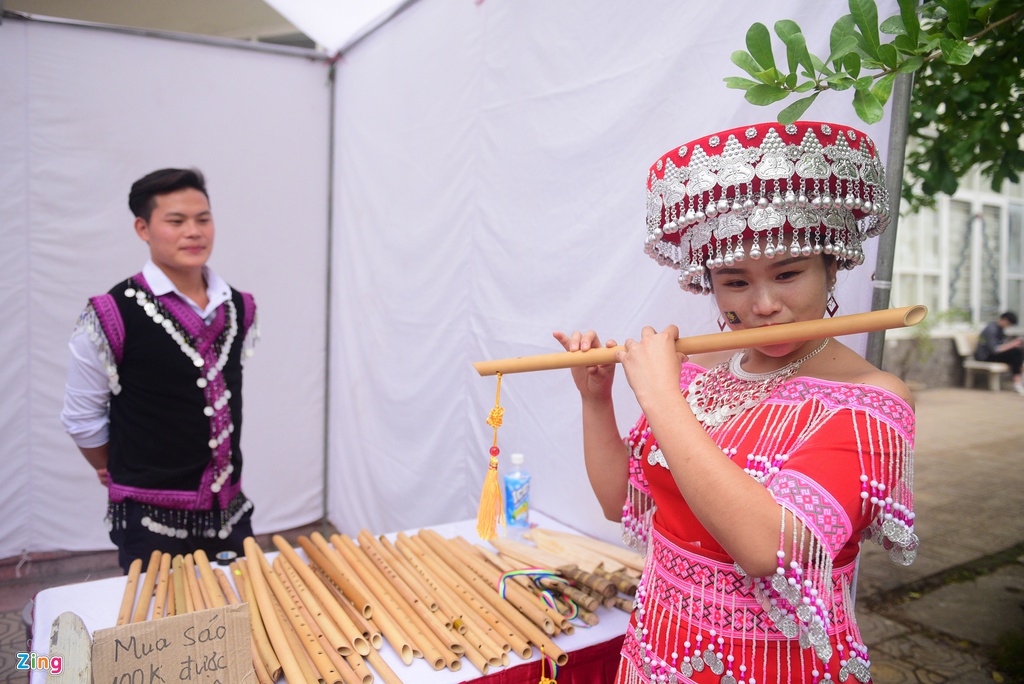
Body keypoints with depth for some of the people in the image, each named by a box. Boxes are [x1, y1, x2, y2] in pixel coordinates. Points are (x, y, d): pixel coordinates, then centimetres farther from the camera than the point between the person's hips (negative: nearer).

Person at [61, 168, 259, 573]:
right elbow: (82, 418, -3)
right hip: (150, 522, -4)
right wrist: (120, 474, 10)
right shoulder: (113, 315, -14)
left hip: (230, 512, 5)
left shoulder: (239, 309, 1)